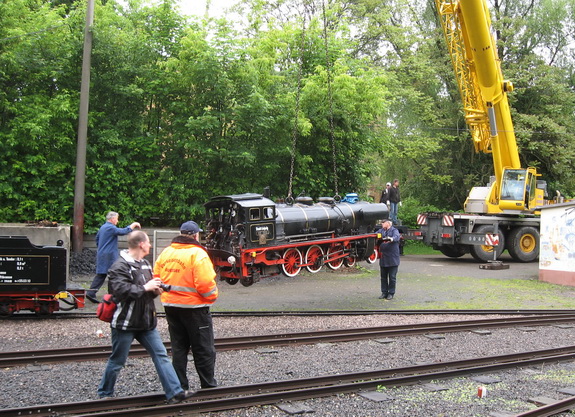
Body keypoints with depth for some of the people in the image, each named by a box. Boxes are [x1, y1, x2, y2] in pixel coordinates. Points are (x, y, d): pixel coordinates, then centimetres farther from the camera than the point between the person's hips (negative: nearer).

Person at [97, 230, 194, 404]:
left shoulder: (145, 264, 12)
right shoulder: (120, 266, -15)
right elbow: (121, 290, -28)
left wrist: (155, 289, 2)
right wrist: (145, 288, -21)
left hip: (146, 322, 8)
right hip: (125, 323, -8)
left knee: (161, 355, 2)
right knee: (117, 361, 6)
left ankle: (175, 392, 3)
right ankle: (104, 394, 25)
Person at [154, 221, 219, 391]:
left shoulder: (165, 253, 5)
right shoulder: (197, 254, -15)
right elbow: (205, 283, -21)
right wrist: (212, 297, -3)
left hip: (170, 306, 6)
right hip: (194, 307, -6)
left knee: (178, 348, 16)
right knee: (204, 350, 6)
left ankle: (180, 385, 19)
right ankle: (209, 385, 14)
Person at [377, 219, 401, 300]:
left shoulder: (394, 230, -7)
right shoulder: (381, 231, 13)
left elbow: (397, 237, -25)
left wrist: (391, 239, -47)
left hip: (392, 259, -5)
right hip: (383, 258, 5)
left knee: (392, 277, 3)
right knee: (383, 277, 12)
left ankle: (391, 293, 14)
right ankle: (384, 292, 21)